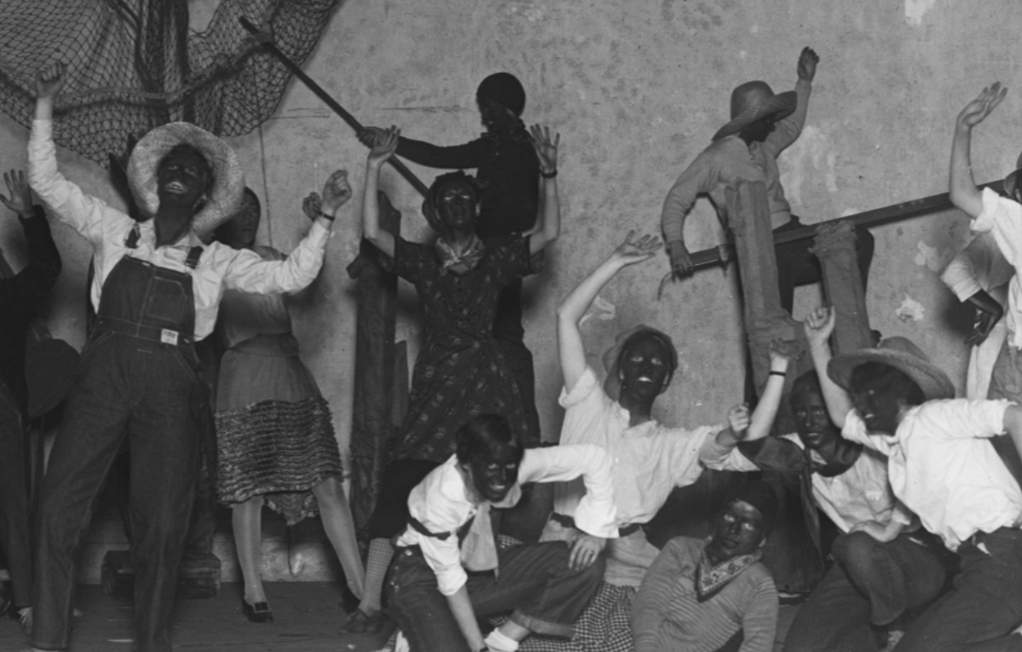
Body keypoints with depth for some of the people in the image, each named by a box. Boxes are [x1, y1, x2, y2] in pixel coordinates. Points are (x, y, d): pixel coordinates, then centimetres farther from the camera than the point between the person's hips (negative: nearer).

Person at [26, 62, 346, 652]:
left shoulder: (215, 261, 13)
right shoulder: (114, 233, 15)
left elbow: (291, 276, 7)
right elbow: (47, 182, 11)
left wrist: (324, 220, 0)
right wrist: (45, 106, 7)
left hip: (170, 387, 0)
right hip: (105, 375, 0)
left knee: (162, 520, 0)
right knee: (60, 503, -9)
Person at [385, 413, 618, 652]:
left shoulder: (516, 465, -19)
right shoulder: (442, 494, -31)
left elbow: (594, 458, -11)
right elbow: (449, 578, -25)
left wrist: (593, 536, -15)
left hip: (481, 567, 6)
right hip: (421, 578, -6)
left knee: (584, 564, -15)